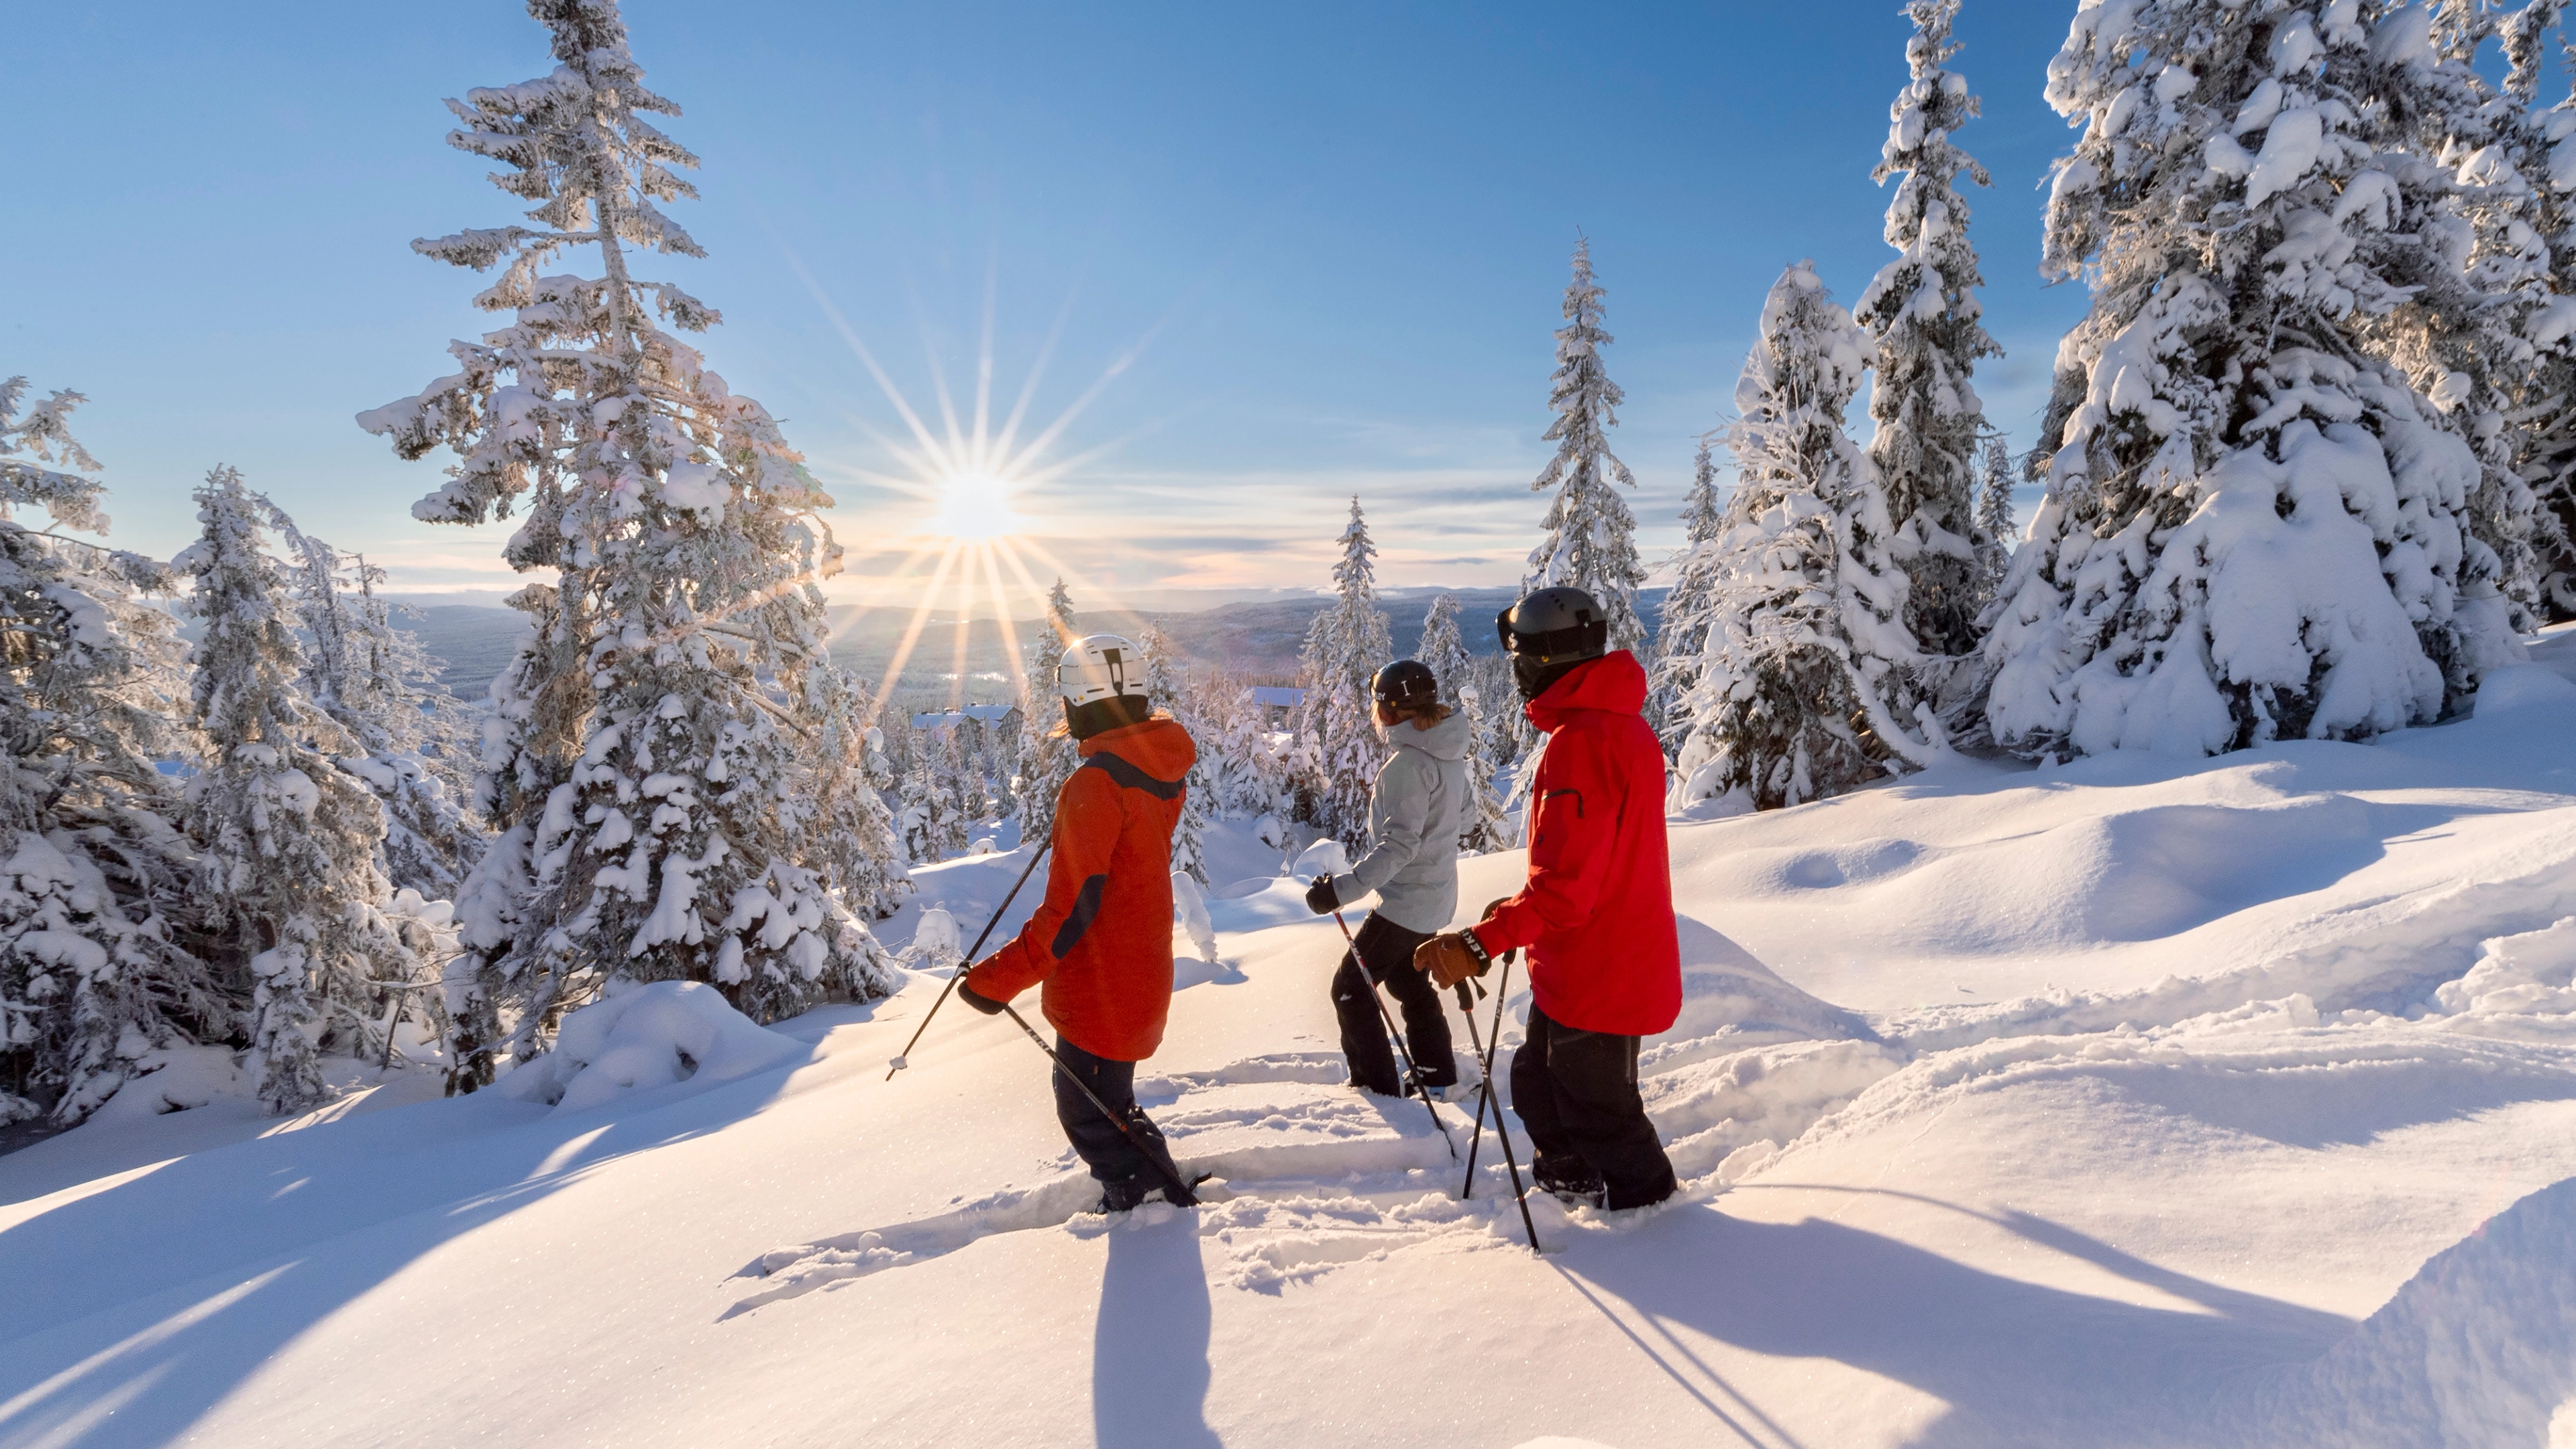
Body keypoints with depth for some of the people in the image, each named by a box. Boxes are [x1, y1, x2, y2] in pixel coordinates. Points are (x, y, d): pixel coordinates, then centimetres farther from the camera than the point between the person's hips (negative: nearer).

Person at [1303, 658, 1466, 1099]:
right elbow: (1459, 811, 18)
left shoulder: (1407, 762, -26)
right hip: (1436, 896, 9)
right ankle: (1437, 1077, 36)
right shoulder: (1449, 753, 2)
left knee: (1351, 988, 4)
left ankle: (1378, 1090, 11)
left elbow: (1398, 846, -31)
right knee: (1408, 979, 26)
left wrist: (1341, 889, -34)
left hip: (1405, 899, -9)